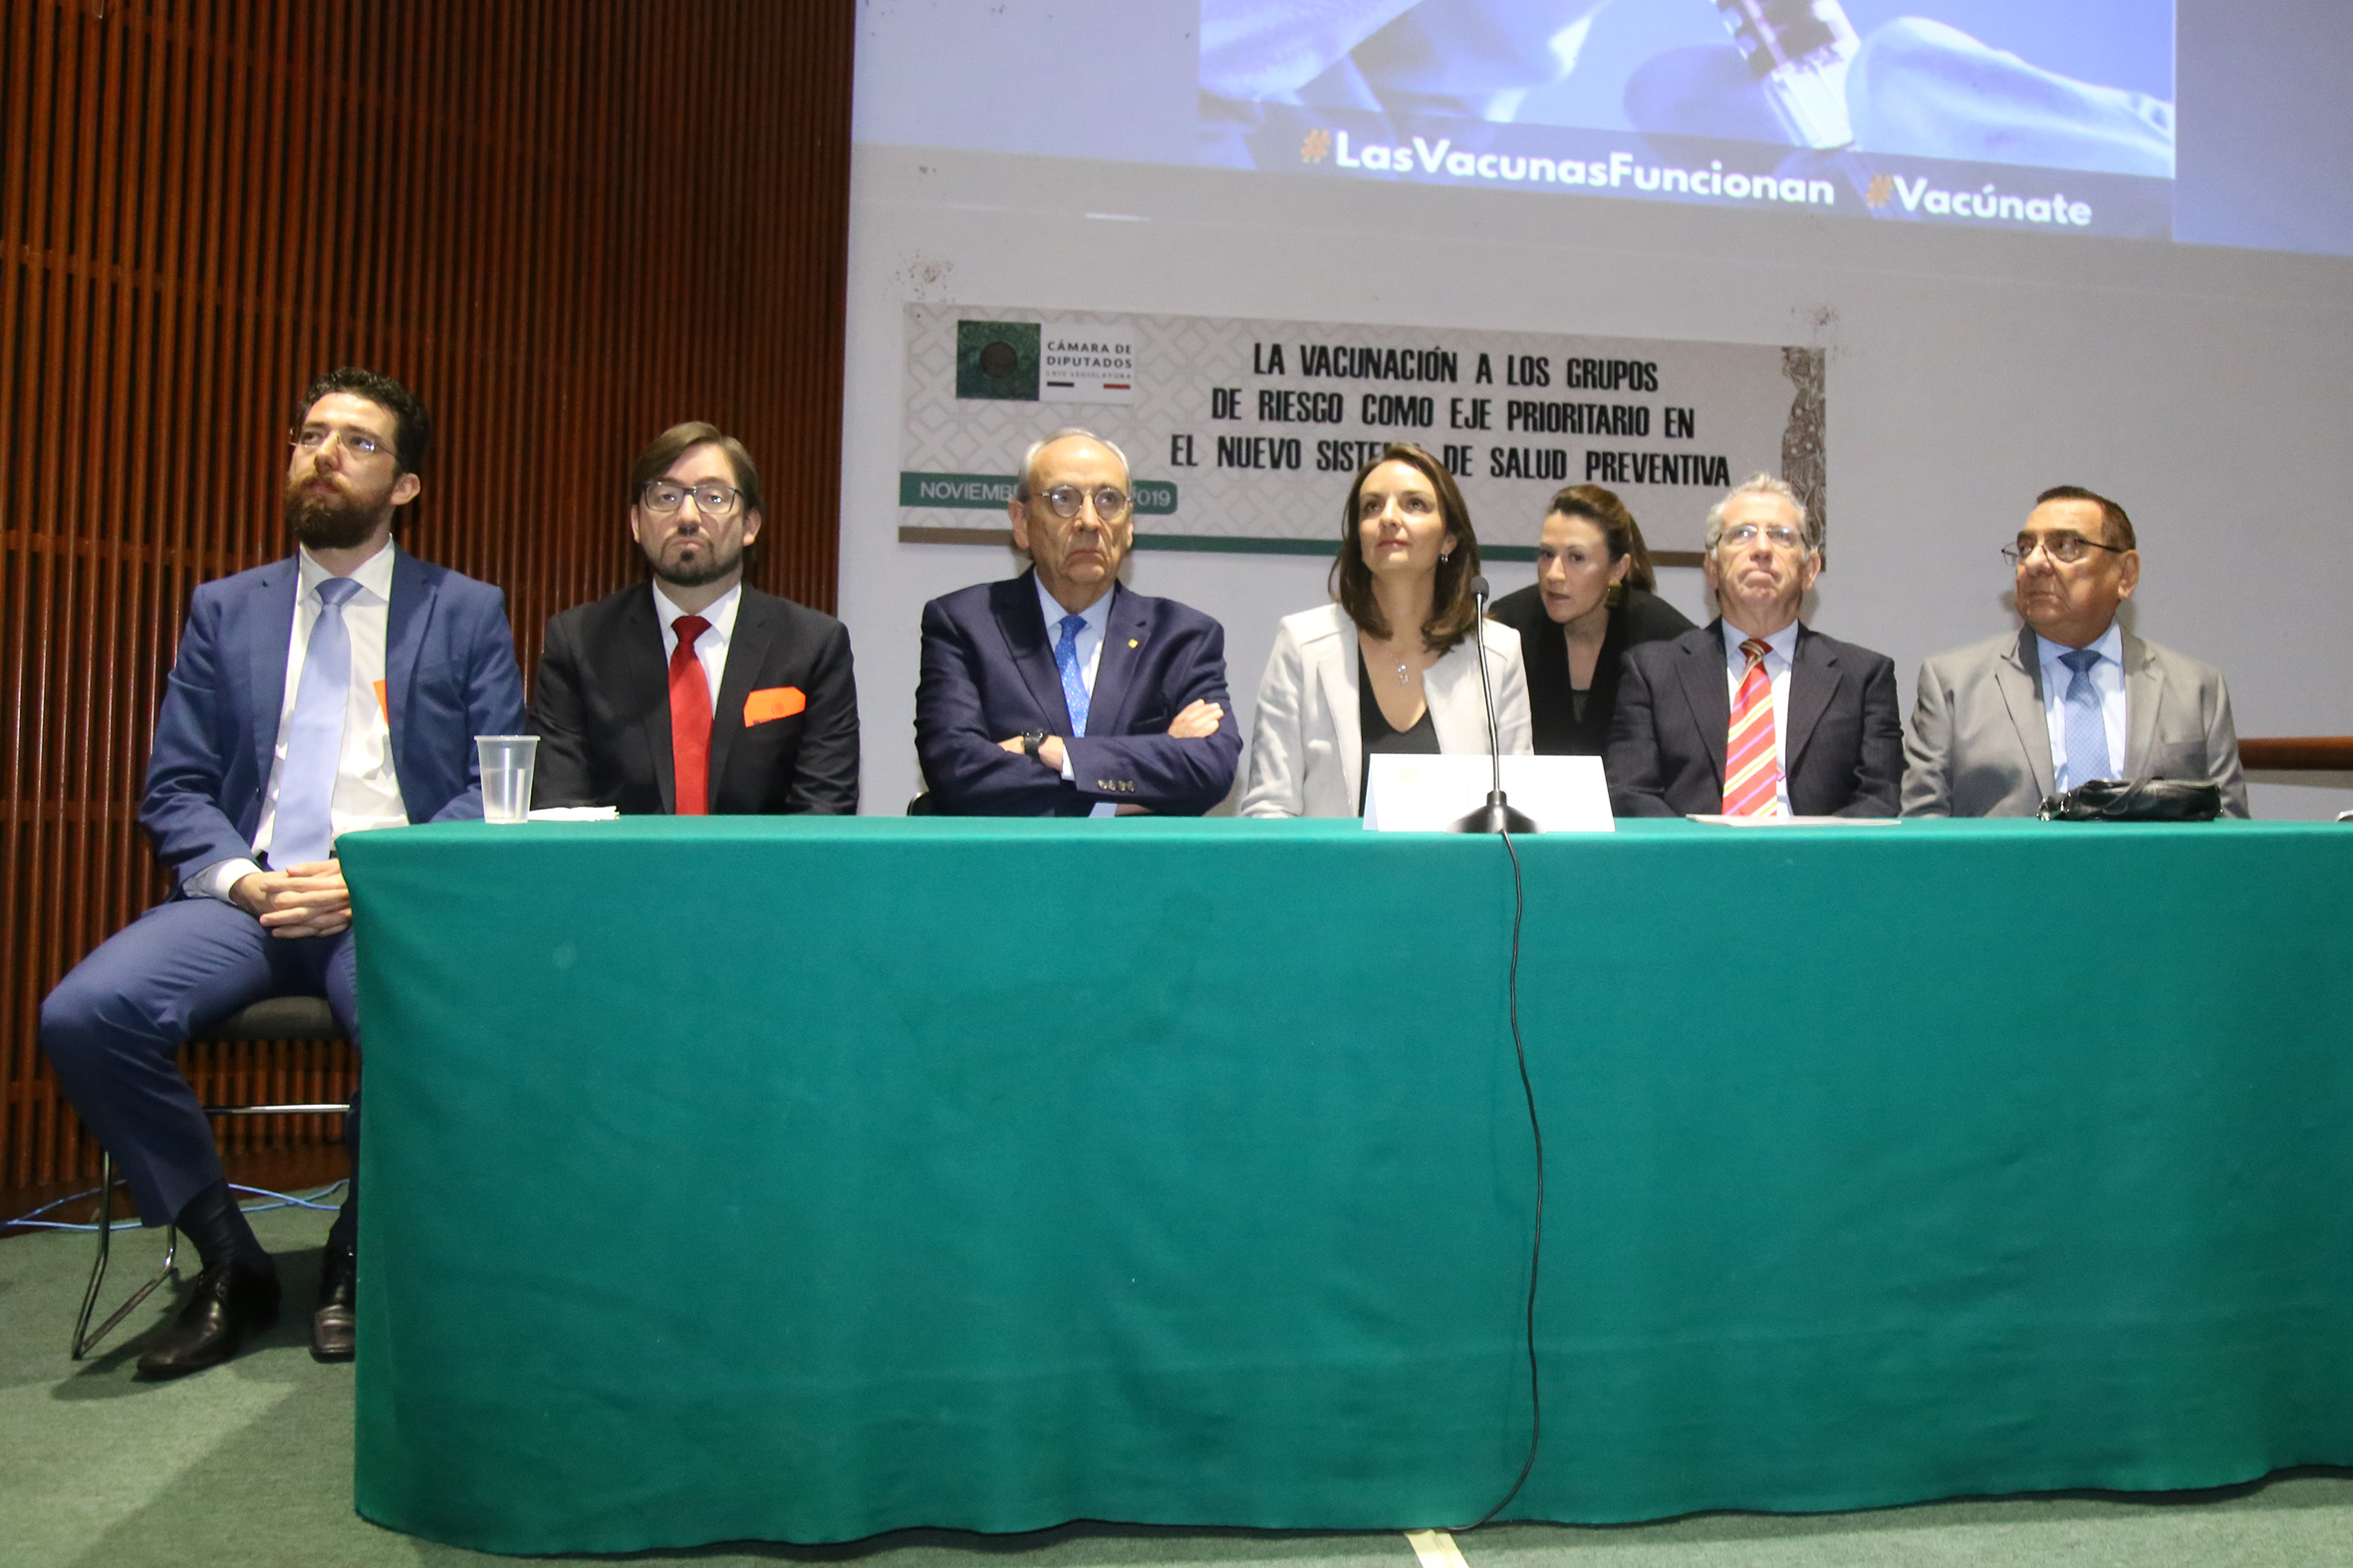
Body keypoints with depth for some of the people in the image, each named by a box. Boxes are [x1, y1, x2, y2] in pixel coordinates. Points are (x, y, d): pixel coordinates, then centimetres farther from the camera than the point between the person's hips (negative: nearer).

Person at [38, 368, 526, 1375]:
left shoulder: (467, 613, 11)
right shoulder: (224, 611, 19)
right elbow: (175, 789, 13)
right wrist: (239, 878, -8)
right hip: (248, 895, 3)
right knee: (83, 1013, -25)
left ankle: (355, 1256, -4)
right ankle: (231, 1266, -4)